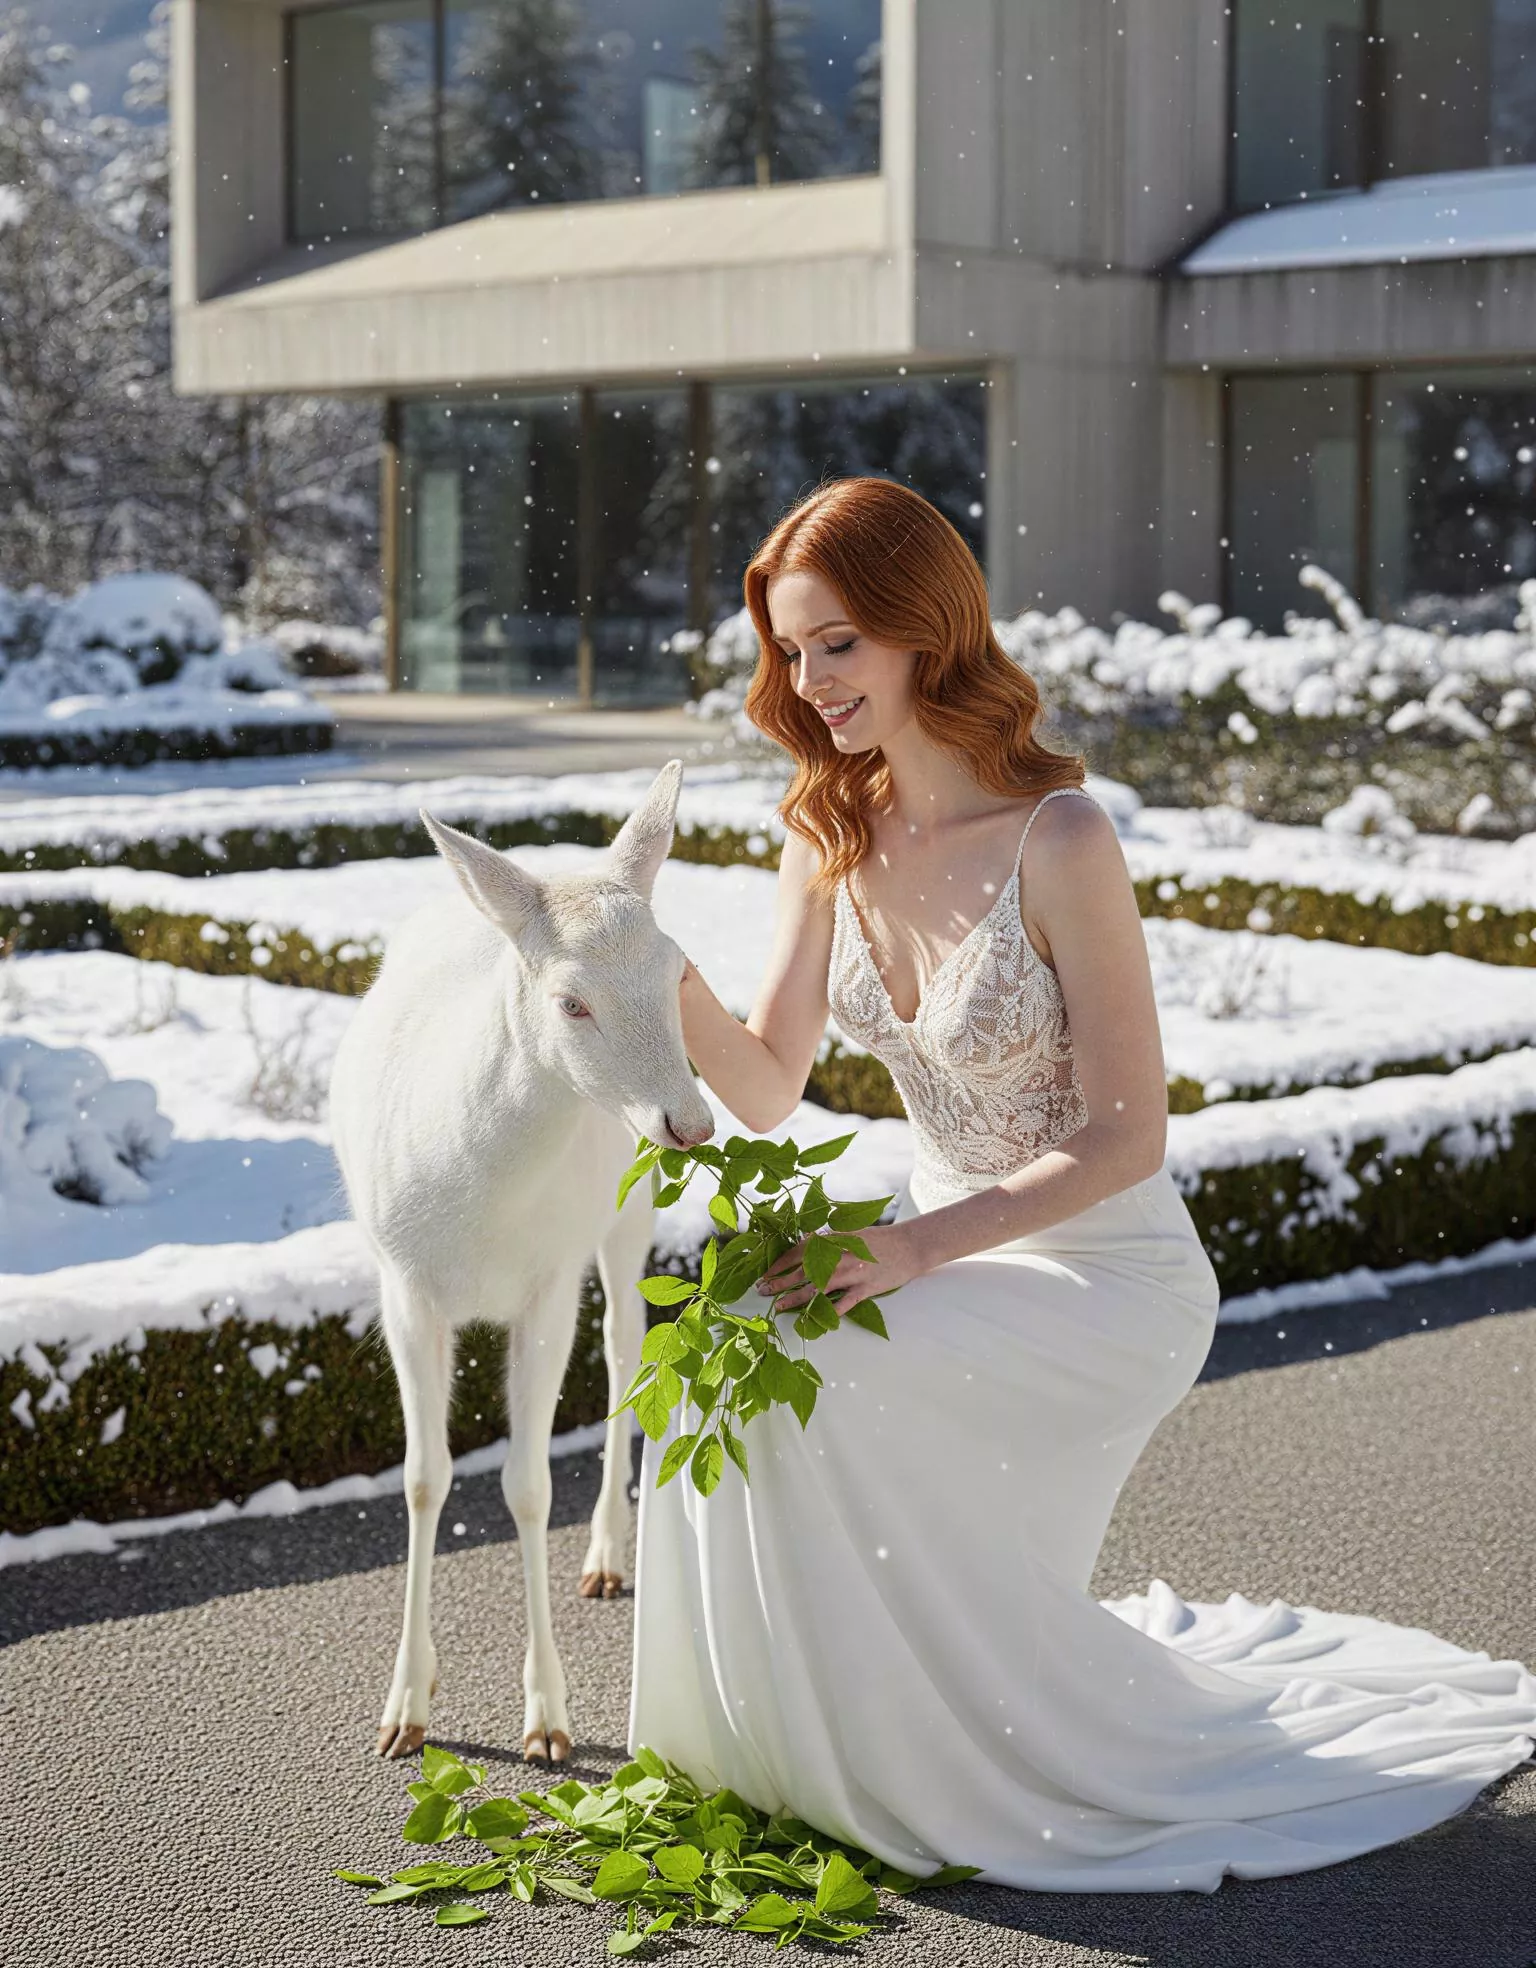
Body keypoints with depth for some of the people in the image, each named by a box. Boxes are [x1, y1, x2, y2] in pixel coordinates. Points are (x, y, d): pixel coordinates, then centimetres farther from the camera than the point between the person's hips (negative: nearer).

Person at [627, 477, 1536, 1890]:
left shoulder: (1058, 841, -23)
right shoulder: (831, 833, -2)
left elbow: (1126, 1140, -21)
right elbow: (769, 1087, 0)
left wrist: (919, 1249, -30)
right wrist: (675, 993, -21)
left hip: (1108, 1270, -7)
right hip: (946, 1238, 7)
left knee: (814, 1378, -27)